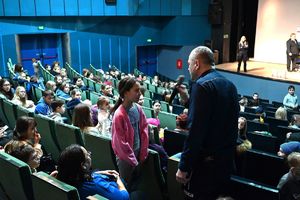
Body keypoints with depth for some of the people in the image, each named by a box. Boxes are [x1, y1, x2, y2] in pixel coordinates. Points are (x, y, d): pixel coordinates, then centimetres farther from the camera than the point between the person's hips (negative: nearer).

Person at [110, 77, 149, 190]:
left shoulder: (138, 108, -4)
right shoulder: (119, 115, -24)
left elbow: (144, 131, 4)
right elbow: (120, 143, -19)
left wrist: (143, 154, 2)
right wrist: (132, 160, -11)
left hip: (138, 153, 6)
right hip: (126, 157, -6)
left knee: (136, 183, 21)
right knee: (126, 186, 12)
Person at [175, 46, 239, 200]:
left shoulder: (201, 85, -16)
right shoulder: (230, 85, 9)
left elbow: (196, 131, -22)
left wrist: (183, 167, -17)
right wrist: (189, 118, 19)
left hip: (205, 162, -8)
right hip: (227, 159, 8)